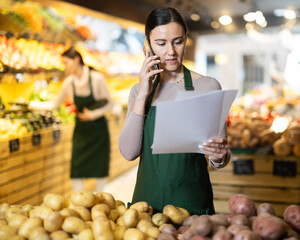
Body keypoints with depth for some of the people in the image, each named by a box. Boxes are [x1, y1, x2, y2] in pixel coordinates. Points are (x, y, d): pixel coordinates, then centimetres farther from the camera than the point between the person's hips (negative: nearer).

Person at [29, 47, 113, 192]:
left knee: (100, 167, 3)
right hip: (81, 130, 3)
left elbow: (109, 103, -7)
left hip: (98, 127, -3)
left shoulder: (96, 78, -15)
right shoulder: (69, 83, -4)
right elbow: (54, 104, 9)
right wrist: (32, 105, 4)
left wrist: (94, 114, -19)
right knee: (76, 170, -2)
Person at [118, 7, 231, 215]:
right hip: (147, 200, 2)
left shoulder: (207, 86, -4)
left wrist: (219, 156, -24)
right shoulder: (140, 90, 6)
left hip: (192, 203, -2)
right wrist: (142, 96, -12)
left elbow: (222, 158, -1)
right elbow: (129, 152, -7)